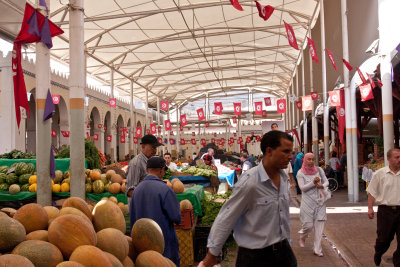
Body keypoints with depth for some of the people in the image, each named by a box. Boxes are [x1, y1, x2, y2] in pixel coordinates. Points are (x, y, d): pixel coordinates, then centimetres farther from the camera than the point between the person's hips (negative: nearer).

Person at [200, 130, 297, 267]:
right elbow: (226, 218, -16)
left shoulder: (284, 178, 2)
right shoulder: (249, 181, -21)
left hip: (283, 250, 7)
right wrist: (212, 254, -10)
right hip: (255, 255, -6)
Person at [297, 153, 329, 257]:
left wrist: (322, 186, -11)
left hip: (320, 202, 3)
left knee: (319, 225, 1)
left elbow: (326, 182, 11)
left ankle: (317, 249, 11)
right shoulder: (300, 173, -4)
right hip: (307, 202, -3)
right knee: (308, 225, -3)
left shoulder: (319, 170, 4)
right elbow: (302, 188, -11)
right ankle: (302, 238, 33)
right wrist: (313, 182, -23)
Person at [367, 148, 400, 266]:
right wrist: (370, 208, -2)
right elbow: (372, 192, 3)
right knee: (384, 238, 7)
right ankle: (378, 254, 36)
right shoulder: (380, 174, -1)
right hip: (385, 210, -2)